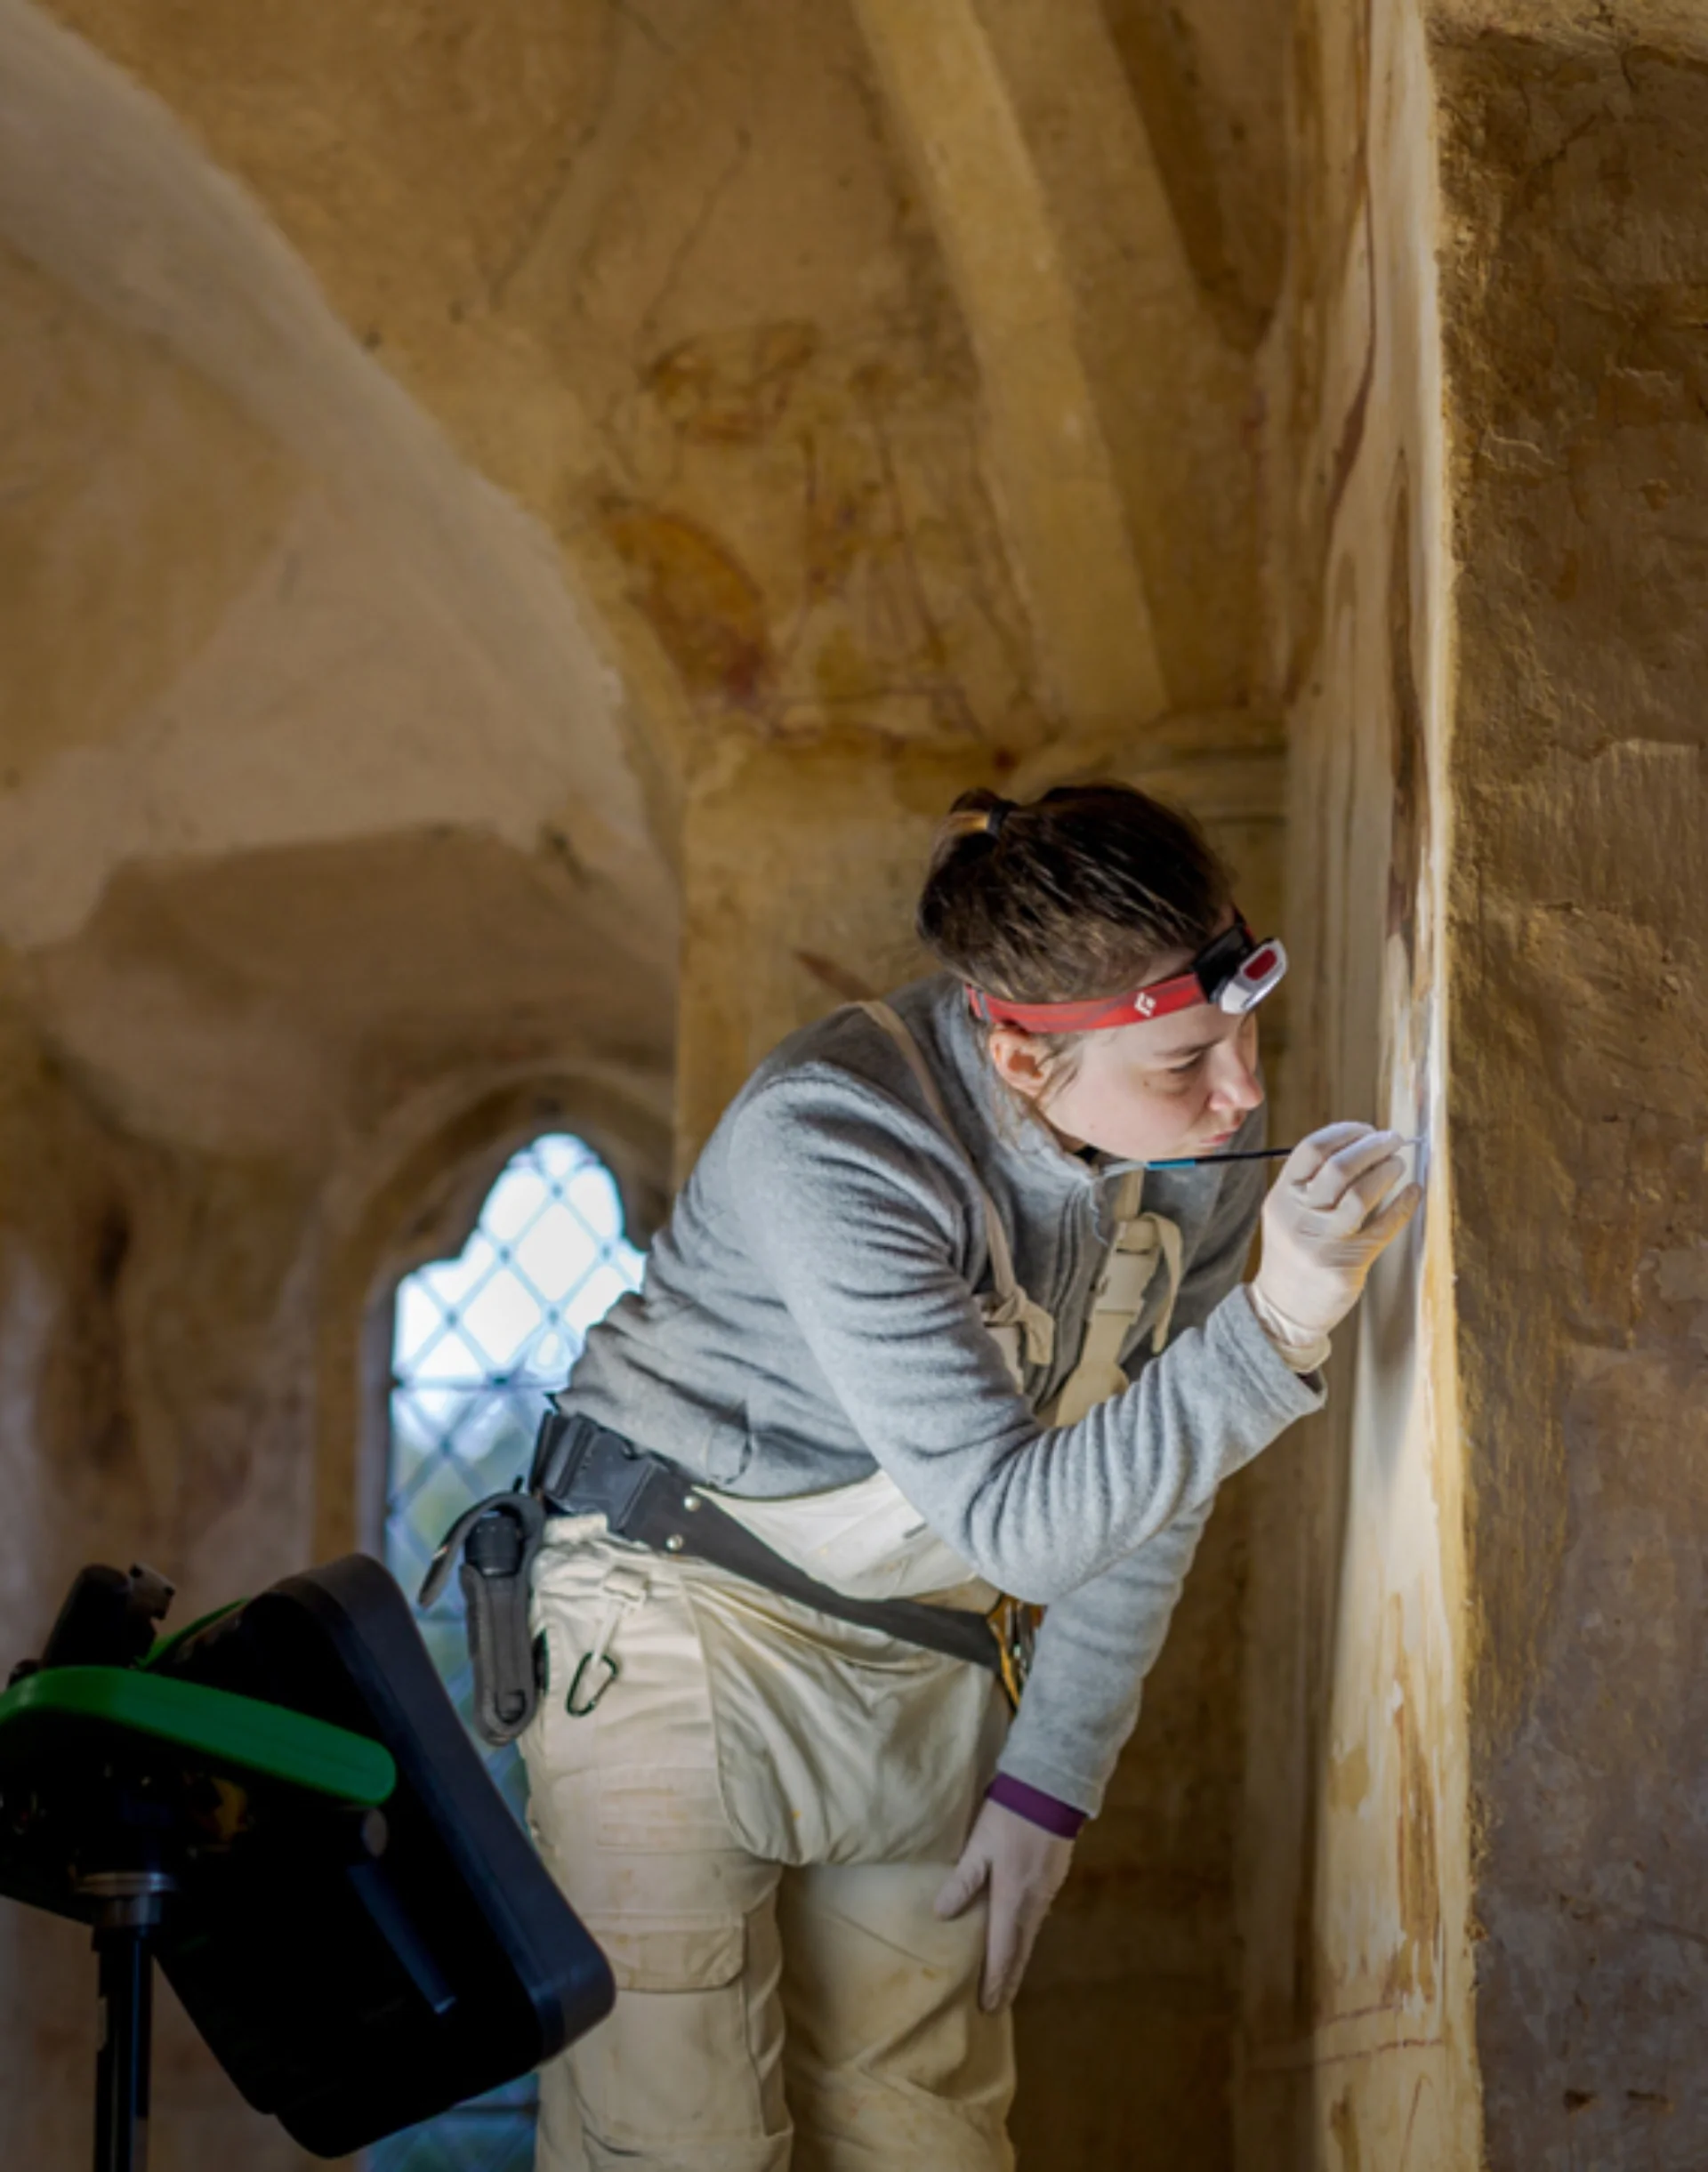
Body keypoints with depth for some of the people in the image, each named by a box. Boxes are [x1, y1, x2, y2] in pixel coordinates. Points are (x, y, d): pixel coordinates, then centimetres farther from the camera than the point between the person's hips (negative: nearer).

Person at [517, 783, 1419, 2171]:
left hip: (928, 1671, 6)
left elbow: (1148, 1481, 3)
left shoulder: (1206, 1142, -8)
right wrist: (1278, 1324, -38)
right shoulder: (832, 1142, -28)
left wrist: (1053, 1780, 2)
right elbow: (1019, 1523, -30)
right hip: (687, 1628, -5)